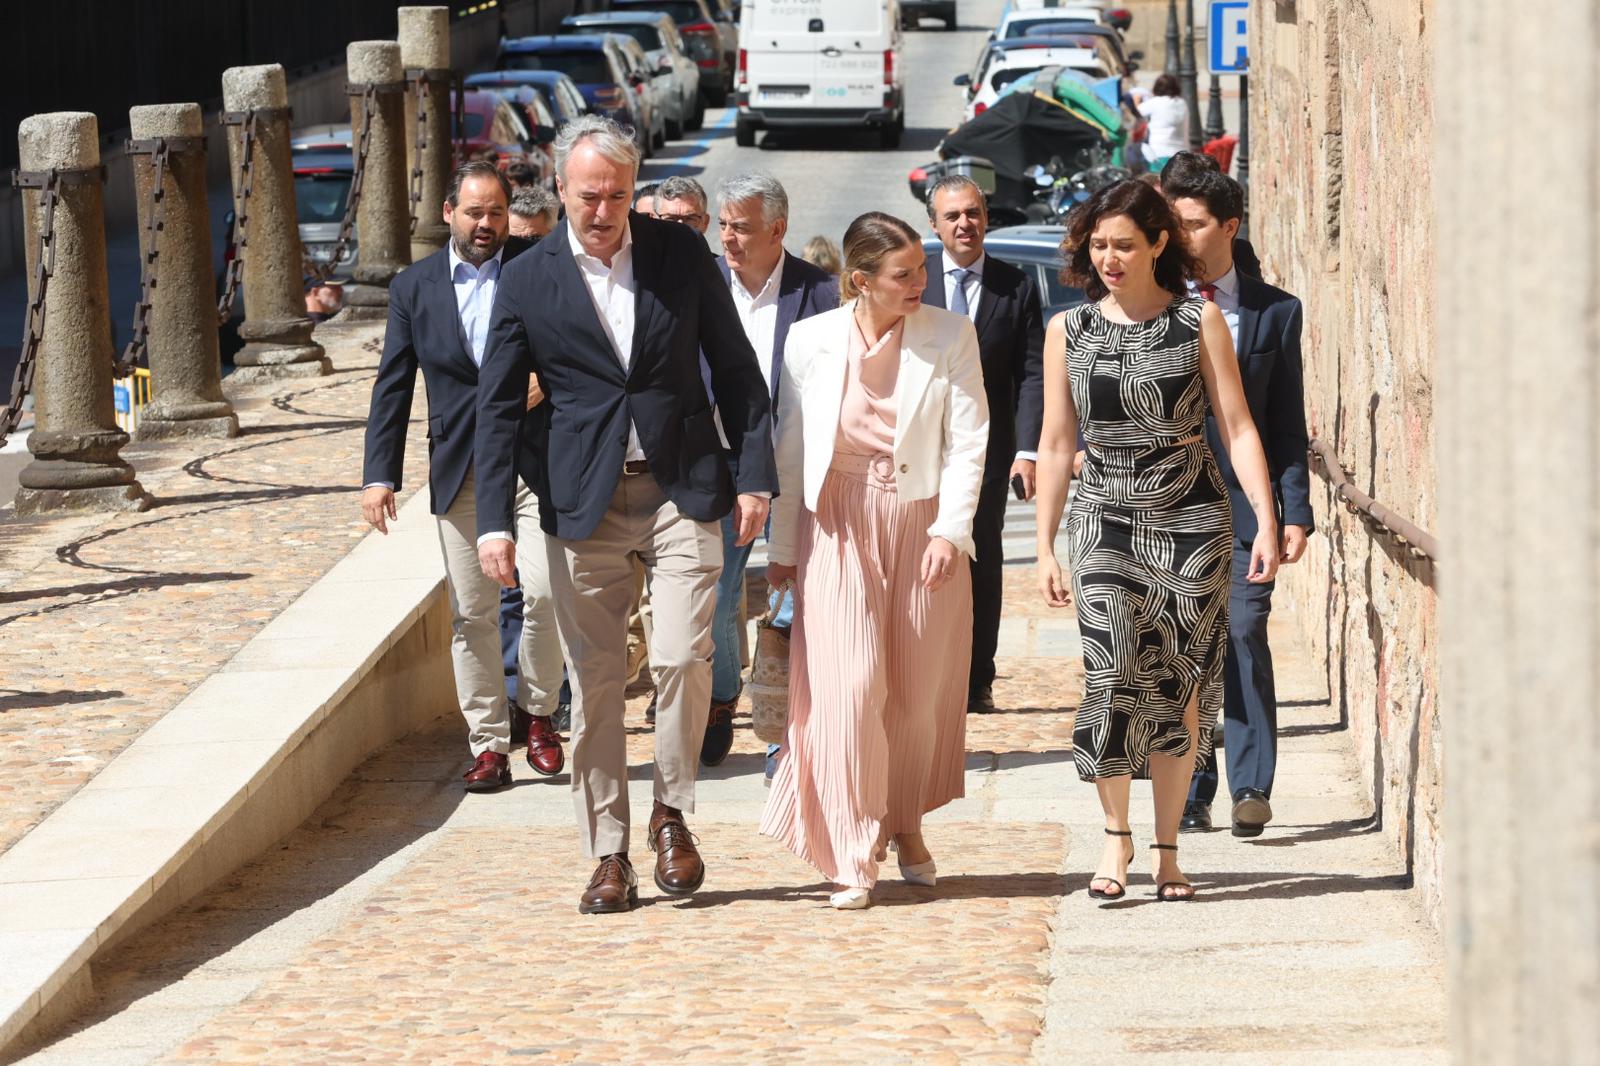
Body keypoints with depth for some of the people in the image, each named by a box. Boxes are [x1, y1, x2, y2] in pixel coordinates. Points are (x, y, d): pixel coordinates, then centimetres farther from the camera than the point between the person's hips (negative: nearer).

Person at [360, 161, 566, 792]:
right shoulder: (414, 287, 8)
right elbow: (393, 385, 9)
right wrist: (379, 474, 3)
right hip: (460, 471, 2)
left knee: (544, 592, -14)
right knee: (471, 613, 3)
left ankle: (538, 711, 10)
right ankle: (489, 745, 10)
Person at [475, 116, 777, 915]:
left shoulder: (682, 255, 4)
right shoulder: (527, 281, 1)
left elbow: (735, 368, 8)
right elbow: (497, 406, 2)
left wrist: (755, 474, 1)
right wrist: (495, 519, -5)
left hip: (682, 491, 0)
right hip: (583, 503, 0)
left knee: (682, 658, -12)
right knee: (594, 680, 3)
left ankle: (671, 814, 11)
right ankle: (608, 854, 12)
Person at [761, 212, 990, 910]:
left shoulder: (950, 337, -1)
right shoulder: (812, 341, 0)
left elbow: (967, 441, -3)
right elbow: (790, 449, 6)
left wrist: (951, 529, -13)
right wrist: (782, 548, 7)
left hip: (924, 522, 1)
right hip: (839, 528, -1)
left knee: (923, 688, 7)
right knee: (848, 683, -10)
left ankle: (906, 824, 28)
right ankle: (852, 858, -5)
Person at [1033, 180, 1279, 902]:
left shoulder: (1199, 320, 1)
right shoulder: (1069, 330, 6)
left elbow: (1236, 428, 0)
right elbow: (1056, 445, 10)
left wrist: (1266, 522, -9)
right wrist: (1045, 547, 8)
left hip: (1192, 517, 0)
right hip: (1106, 519, 0)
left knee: (1181, 688, 0)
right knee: (1114, 675, -16)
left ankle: (1167, 850, 10)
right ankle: (1116, 833, -1)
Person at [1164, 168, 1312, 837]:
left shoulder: (1276, 311, 7)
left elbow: (1288, 422, 6)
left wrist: (1295, 511, 0)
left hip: (1243, 499, -1)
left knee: (1243, 630, -14)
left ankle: (1251, 788, -8)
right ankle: (1190, 796, 10)